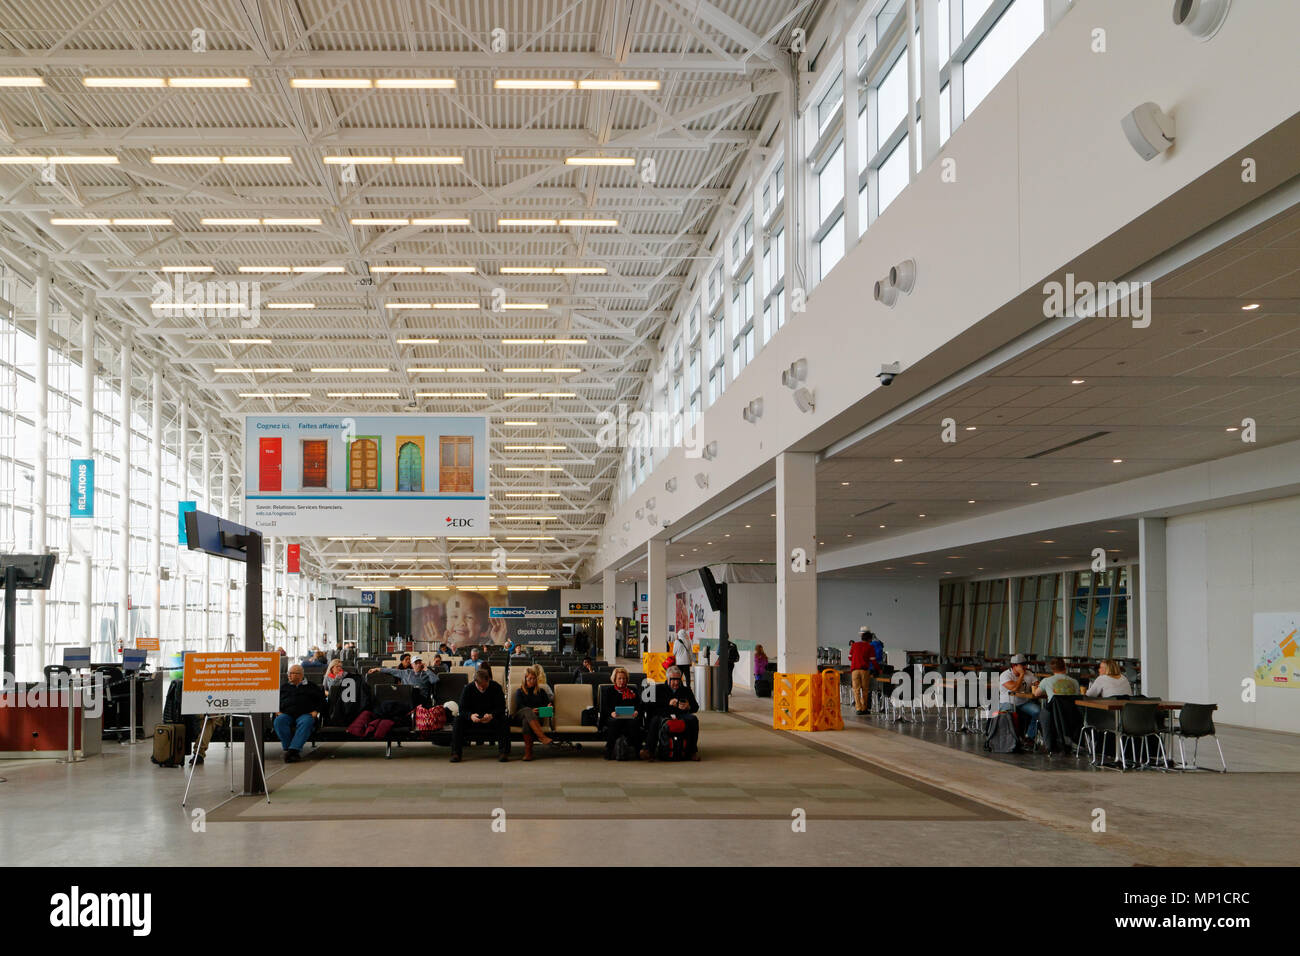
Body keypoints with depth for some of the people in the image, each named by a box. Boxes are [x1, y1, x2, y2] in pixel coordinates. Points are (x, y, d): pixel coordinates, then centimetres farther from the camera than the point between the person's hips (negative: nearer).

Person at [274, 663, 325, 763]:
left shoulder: (310, 686, 22)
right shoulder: (283, 687, 30)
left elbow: (322, 698, 19)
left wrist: (316, 711, 3)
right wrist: (277, 711, 5)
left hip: (305, 714, -2)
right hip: (286, 714, 2)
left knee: (306, 722, -38)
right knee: (279, 721, -33)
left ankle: (293, 749, -47)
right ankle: (287, 749, -34)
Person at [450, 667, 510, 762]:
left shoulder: (496, 687, -11)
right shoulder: (468, 688, -9)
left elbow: (501, 708, -15)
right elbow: (462, 709, -11)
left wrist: (491, 715, -37)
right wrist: (471, 716, -34)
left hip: (491, 718, -1)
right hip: (473, 718, 1)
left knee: (503, 721, -32)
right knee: (458, 720, -27)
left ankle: (504, 752, -27)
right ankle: (456, 753, -26)